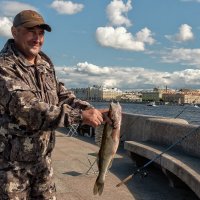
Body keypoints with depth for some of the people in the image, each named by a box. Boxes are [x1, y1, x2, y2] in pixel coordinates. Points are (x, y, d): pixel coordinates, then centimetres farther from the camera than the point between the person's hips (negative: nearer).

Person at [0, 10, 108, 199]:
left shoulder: (45, 64, 6)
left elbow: (62, 94, 10)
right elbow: (26, 109, -32)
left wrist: (90, 109, -9)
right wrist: (80, 116, -35)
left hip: (42, 157, 7)